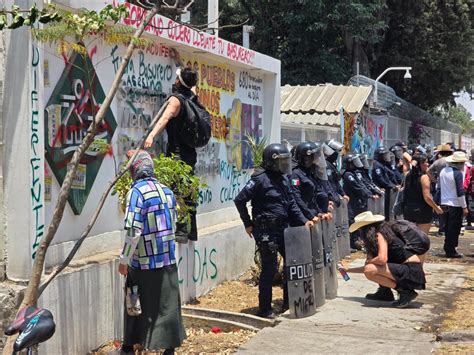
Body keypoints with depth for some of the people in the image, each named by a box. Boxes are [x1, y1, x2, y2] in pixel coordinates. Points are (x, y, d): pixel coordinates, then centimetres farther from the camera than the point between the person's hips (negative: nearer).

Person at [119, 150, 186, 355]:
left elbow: (133, 230, -18)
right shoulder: (167, 191, 7)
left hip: (144, 262, -5)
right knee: (168, 305, 9)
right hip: (168, 260, 5)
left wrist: (124, 259, -11)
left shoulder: (137, 192, -13)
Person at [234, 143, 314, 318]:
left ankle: (288, 301, 25)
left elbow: (291, 204, 17)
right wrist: (248, 224, -10)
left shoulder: (283, 179, 12)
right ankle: (265, 309, 8)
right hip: (266, 230, -8)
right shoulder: (260, 179, -13)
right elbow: (239, 200, -14)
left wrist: (304, 221, 6)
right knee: (269, 269, -4)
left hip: (282, 228, 8)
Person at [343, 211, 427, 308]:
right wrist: (348, 270, 31)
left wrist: (368, 262, -6)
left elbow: (382, 259, -27)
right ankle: (385, 292, 15)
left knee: (370, 270, -22)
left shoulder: (380, 234, -10)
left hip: (412, 271, -10)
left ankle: (405, 292, -13)